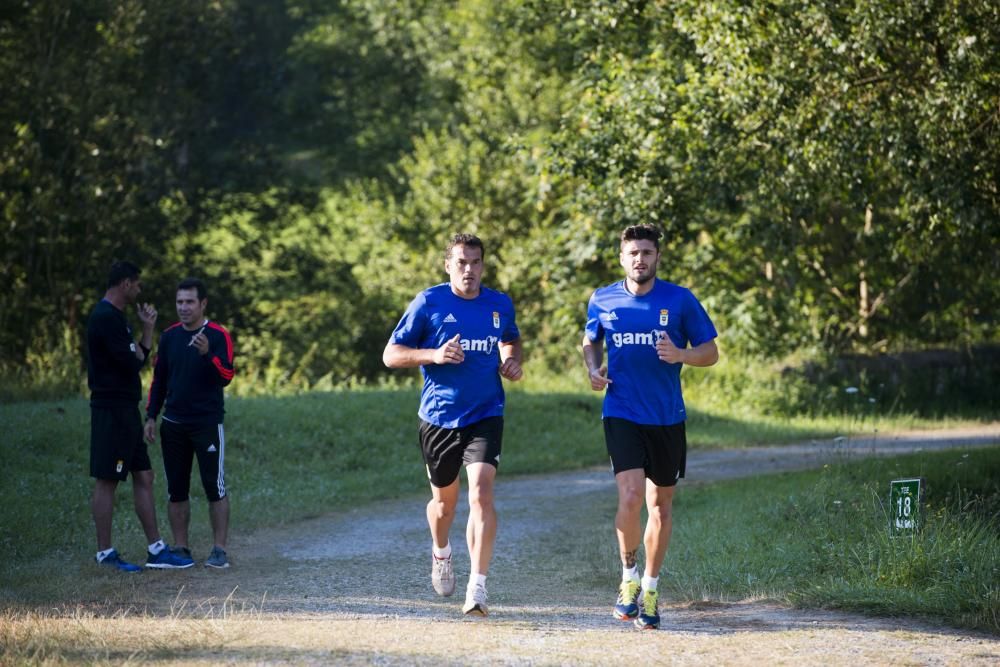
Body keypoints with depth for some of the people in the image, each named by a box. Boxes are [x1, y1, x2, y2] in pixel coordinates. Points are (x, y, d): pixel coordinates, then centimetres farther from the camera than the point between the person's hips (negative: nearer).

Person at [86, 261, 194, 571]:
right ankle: (105, 554, 1)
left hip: (126, 410, 10)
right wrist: (137, 352, 2)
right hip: (112, 409, -10)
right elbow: (132, 364, -19)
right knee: (106, 481, -4)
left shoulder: (114, 317, 17)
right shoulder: (106, 318, -16)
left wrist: (147, 327, 11)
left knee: (143, 477, 10)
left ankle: (156, 550, 13)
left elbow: (139, 358, 19)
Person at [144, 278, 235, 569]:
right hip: (173, 425, 5)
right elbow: (158, 379, 14)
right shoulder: (169, 336, 9)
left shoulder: (218, 336, -6)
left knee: (215, 488, -5)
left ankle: (219, 550, -2)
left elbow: (226, 377, -15)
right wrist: (151, 416, 8)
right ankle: (180, 548, 12)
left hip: (208, 424, -5)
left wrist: (208, 354, -31)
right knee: (177, 490, 6)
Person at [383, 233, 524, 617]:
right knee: (445, 500, 14)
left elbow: (511, 340, 26)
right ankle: (441, 553, 48)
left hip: (485, 416, 0)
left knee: (481, 491, -19)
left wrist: (512, 361, 4)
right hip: (439, 417, 0)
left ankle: (478, 587, -20)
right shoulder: (428, 303, -5)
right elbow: (391, 355, -4)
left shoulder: (500, 305, 4)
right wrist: (434, 355, -20)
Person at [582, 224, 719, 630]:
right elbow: (591, 341, 21)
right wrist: (594, 368, 0)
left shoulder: (680, 300, -3)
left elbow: (710, 352, 2)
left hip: (667, 417, 1)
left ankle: (650, 589, 25)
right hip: (622, 413, -1)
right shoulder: (602, 301, 2)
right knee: (630, 498, -18)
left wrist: (680, 355, -19)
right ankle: (629, 577, 4)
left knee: (660, 504, 9)